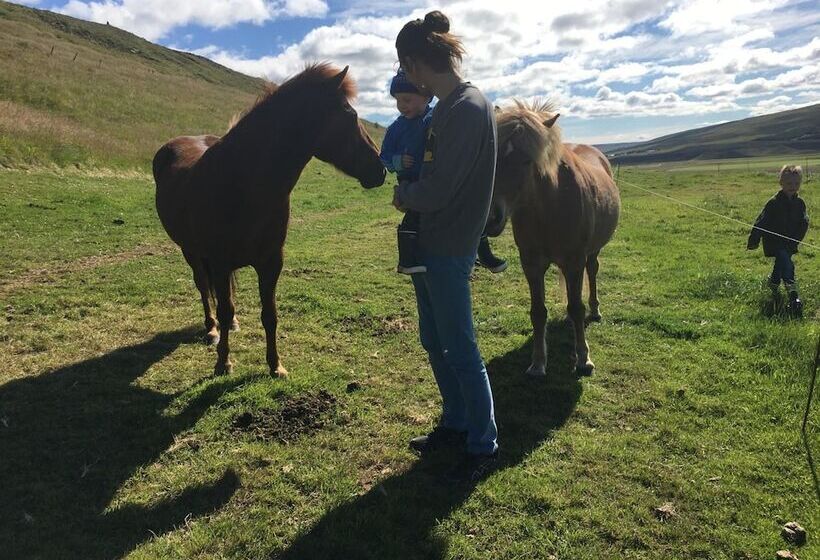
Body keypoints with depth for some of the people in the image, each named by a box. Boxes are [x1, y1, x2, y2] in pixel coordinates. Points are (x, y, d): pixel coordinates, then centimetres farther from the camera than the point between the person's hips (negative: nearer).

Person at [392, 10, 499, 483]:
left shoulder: (467, 108, -20)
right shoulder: (449, 106, 10)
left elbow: (438, 190, -24)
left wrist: (403, 195, -6)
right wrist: (411, 189, 3)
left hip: (449, 249, -10)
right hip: (431, 245, 10)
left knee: (461, 350, 2)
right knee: (434, 341, 19)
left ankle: (485, 446, 21)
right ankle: (456, 425, 37)